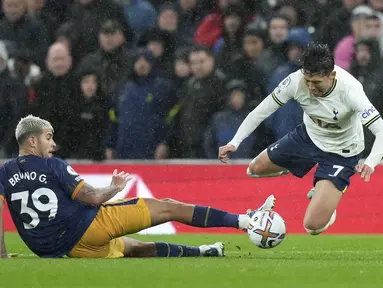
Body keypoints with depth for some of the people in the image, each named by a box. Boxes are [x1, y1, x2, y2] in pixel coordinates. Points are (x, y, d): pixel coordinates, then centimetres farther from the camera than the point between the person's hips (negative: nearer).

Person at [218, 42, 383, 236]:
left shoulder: (349, 90, -38)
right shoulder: (296, 81, -27)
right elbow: (261, 111, -15)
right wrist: (234, 143, -26)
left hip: (341, 152, -5)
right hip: (308, 136, 5)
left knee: (313, 226, -17)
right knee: (255, 170, 21)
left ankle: (333, 192, 19)